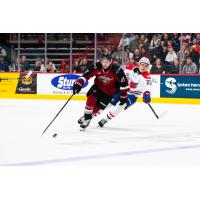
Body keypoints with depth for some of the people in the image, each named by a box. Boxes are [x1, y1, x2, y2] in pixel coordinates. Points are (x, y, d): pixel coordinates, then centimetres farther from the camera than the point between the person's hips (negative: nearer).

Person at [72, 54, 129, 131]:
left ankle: (89, 116, 18)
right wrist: (78, 83, -28)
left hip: (109, 91, -1)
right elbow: (86, 75, -17)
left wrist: (123, 96, -13)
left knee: (98, 107, -7)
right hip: (98, 86, 2)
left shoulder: (117, 70, -27)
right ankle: (86, 117, -5)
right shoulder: (97, 67, -21)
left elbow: (124, 83, -18)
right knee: (91, 99, -21)